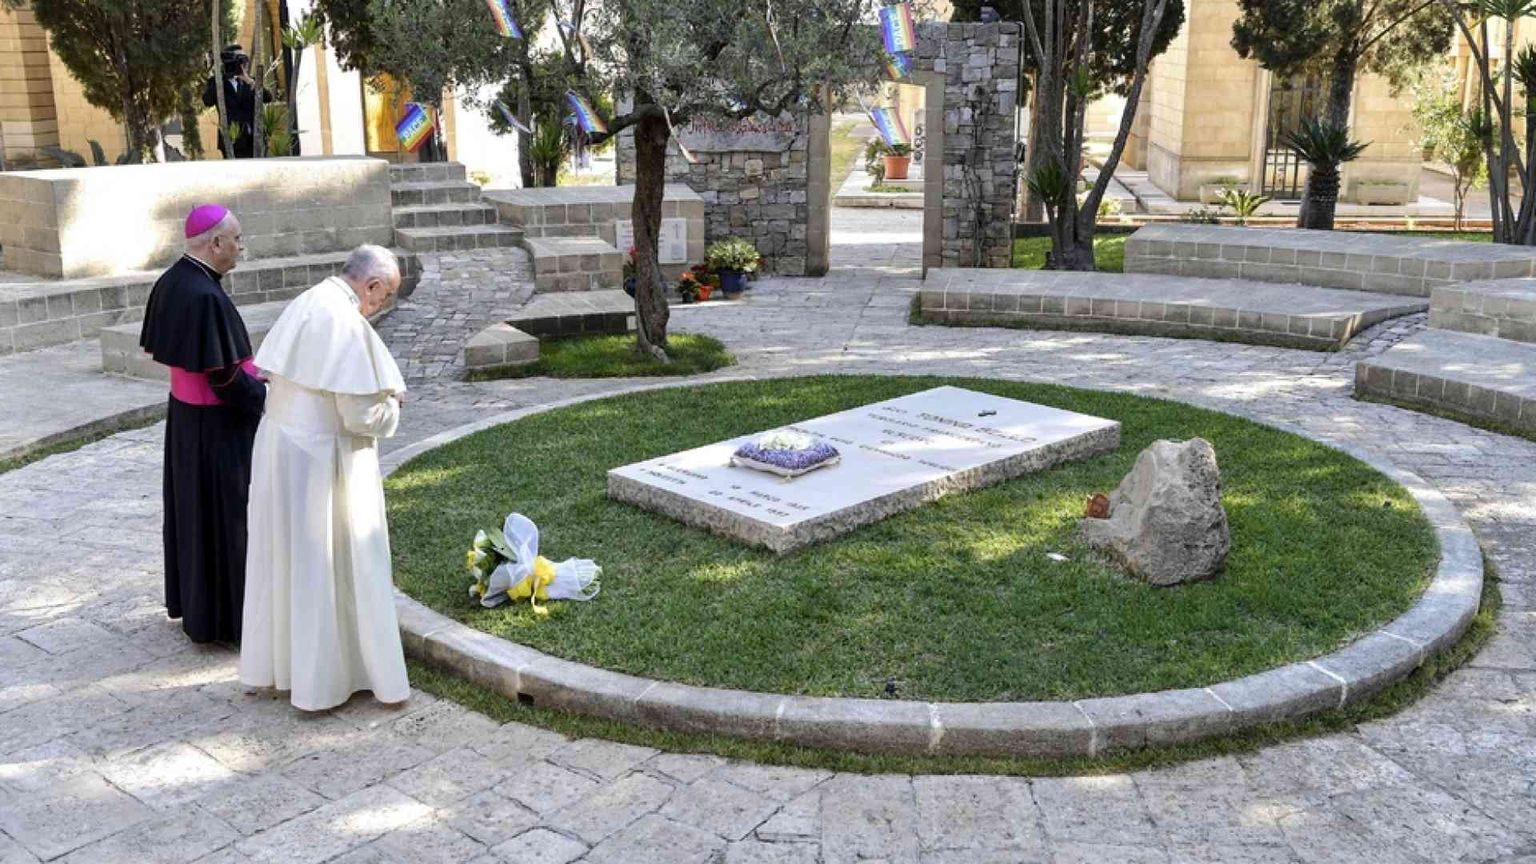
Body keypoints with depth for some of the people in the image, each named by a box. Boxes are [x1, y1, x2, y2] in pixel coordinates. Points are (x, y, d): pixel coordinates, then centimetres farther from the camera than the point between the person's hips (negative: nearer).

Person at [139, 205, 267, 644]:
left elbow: (155, 345, 12)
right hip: (217, 425, -9)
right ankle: (225, 617, 14)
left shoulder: (172, 281, 2)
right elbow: (223, 376, -26)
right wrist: (266, 397, -11)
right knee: (225, 515, 3)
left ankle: (191, 600, 35)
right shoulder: (205, 296, -27)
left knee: (192, 507, 20)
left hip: (185, 413, 9)